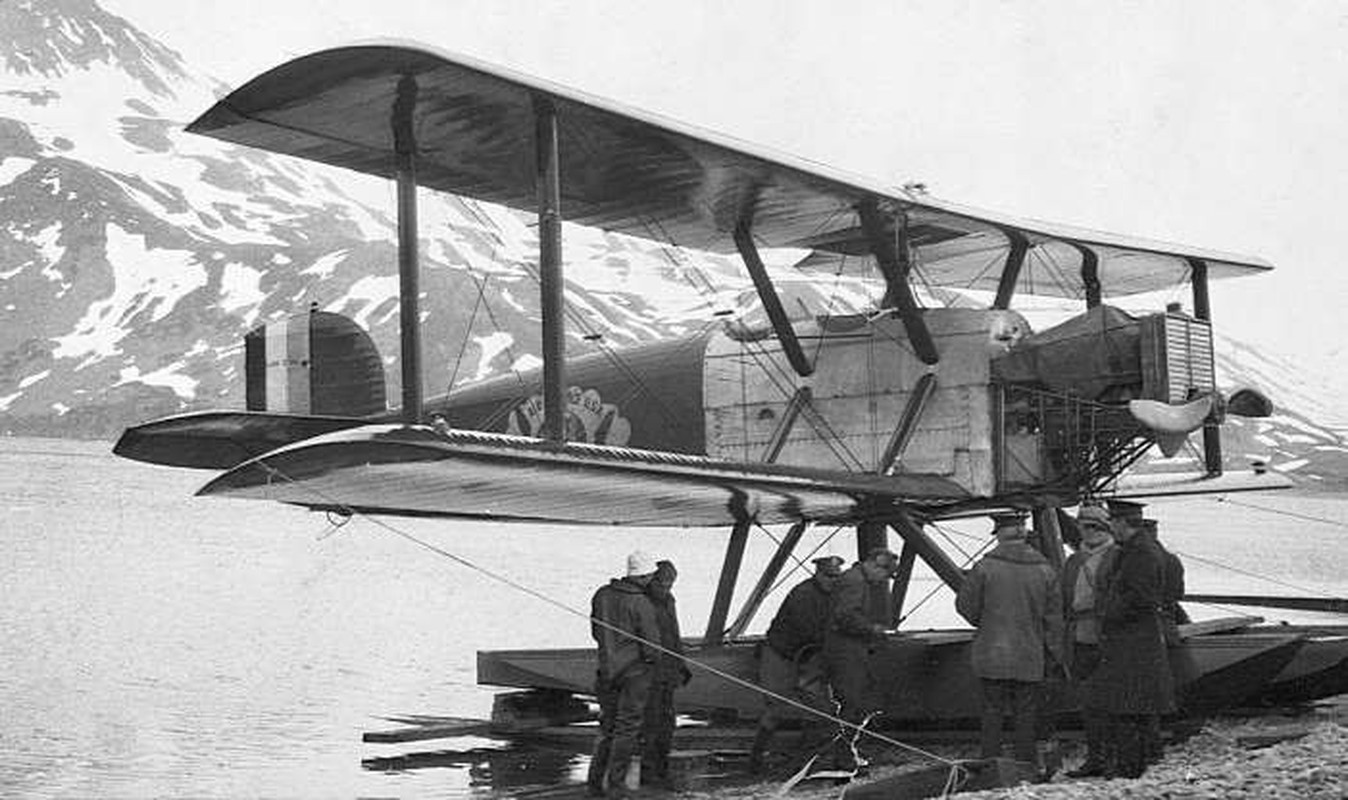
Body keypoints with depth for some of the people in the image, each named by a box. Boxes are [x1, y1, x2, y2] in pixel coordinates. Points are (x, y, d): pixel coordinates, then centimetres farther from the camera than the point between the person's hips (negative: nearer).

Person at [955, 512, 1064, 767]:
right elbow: (1053, 618, 4)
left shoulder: (985, 567, -8)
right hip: (1031, 659, 1)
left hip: (992, 655, -1)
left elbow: (965, 605, -2)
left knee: (992, 712, 5)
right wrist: (1053, 657, 10)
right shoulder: (1044, 570, 1)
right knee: (1026, 715, 8)